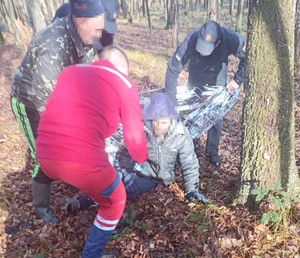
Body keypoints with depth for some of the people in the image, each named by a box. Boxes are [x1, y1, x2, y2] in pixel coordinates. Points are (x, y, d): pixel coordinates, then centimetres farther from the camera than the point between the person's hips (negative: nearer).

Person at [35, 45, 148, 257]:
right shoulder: (125, 84, 7)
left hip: (45, 155, 6)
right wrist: (142, 158, 34)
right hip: (83, 159, -6)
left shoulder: (70, 71, 22)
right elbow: (134, 136, 12)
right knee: (115, 201, 23)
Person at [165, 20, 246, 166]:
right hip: (195, 82, 0)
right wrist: (171, 103, -36)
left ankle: (212, 151, 23)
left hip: (217, 82, 0)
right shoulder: (191, 40, -36)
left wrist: (238, 80, -18)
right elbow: (172, 70, -33)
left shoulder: (231, 39, -36)